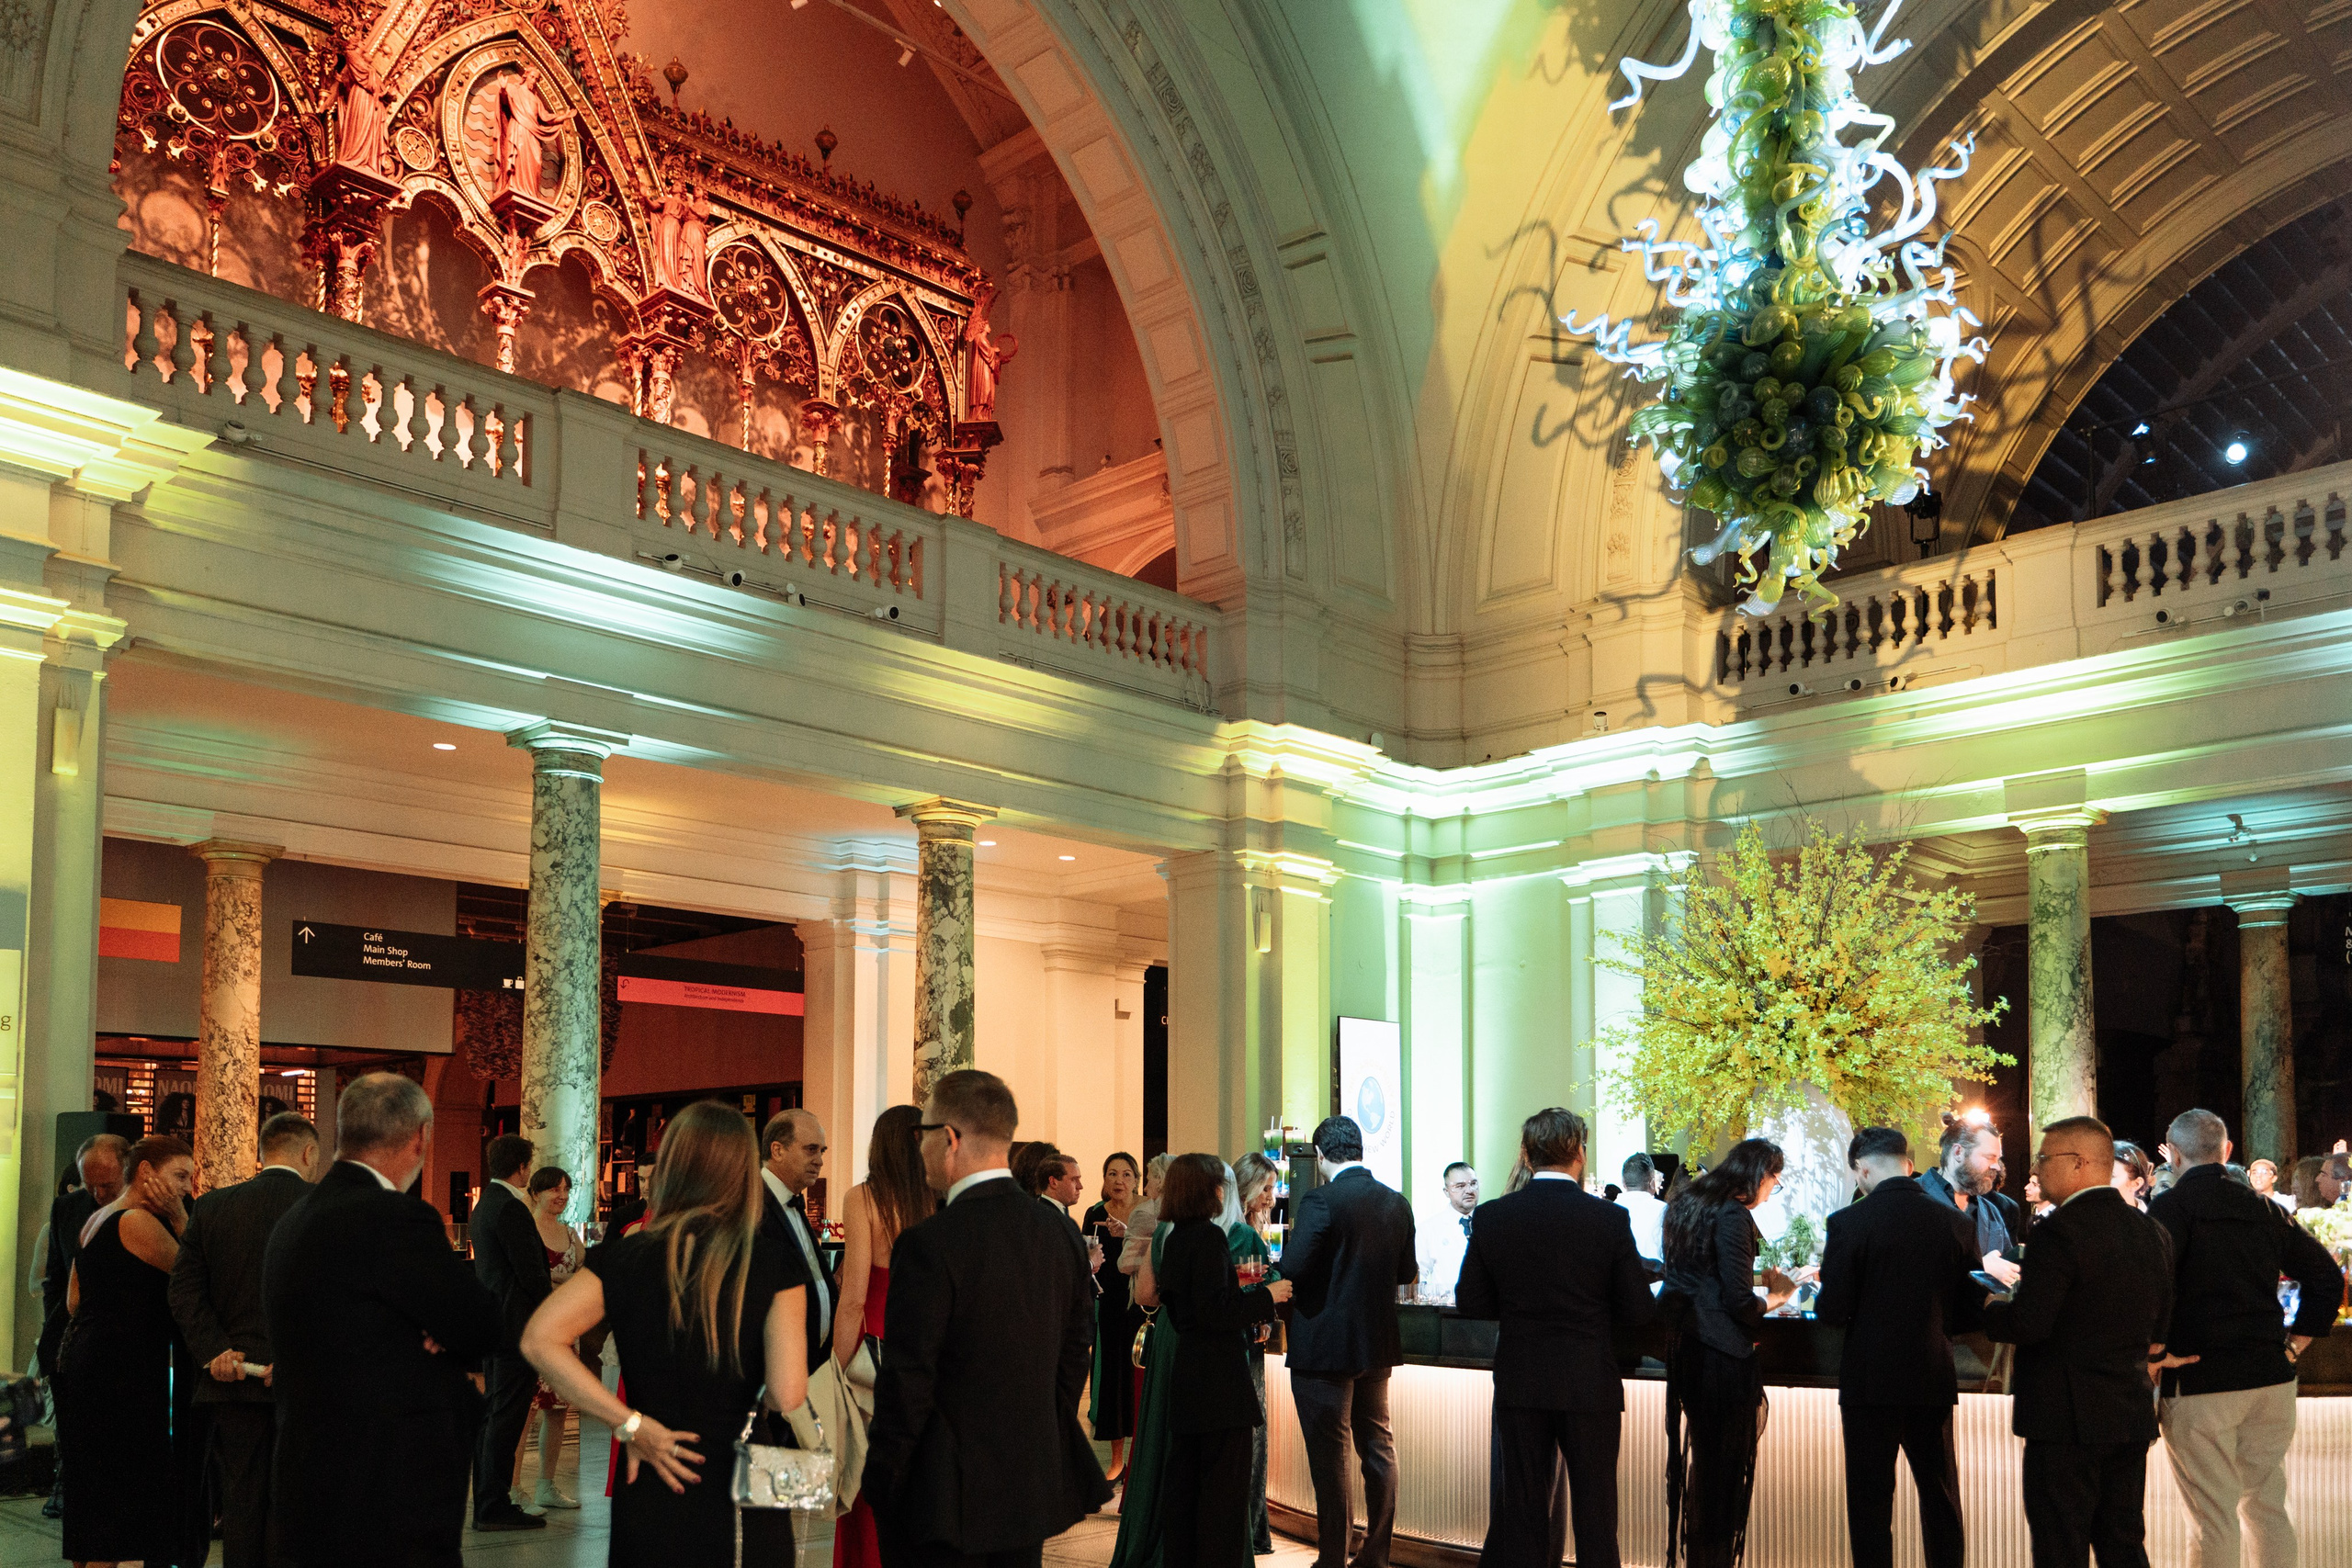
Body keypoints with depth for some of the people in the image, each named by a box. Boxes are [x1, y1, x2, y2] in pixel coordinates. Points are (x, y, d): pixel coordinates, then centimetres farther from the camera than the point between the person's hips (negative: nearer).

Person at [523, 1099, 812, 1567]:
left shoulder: (626, 1257, -3)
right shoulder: (775, 1261, -8)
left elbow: (539, 1340, -12)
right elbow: (787, 1394, -15)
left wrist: (631, 1423, -9)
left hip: (650, 1502, 1)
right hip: (747, 1511, -1)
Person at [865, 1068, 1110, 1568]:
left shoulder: (930, 1245, -19)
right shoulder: (1061, 1234, 2)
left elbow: (907, 1380, -16)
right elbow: (1075, 1353, 10)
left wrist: (881, 1485, -5)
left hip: (947, 1502, -6)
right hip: (1034, 1490, 6)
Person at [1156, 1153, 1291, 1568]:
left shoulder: (1175, 1238, 12)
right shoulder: (1210, 1236, -15)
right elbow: (1213, 1311, -22)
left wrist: (1248, 1312, 21)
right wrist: (1265, 1296, -11)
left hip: (1185, 1374, 9)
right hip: (1219, 1378, -9)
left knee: (1183, 1479, 14)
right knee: (1224, 1483, -2)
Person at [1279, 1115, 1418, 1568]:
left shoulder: (1320, 1202, -17)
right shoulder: (1397, 1203, 3)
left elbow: (1292, 1271, -21)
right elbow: (1407, 1272, 11)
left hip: (1325, 1347, -6)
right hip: (1377, 1346, 6)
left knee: (1329, 1457, 1)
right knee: (1378, 1446, 15)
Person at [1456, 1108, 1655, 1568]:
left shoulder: (1490, 1218, -6)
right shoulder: (1610, 1219, -11)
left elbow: (1470, 1301, 0)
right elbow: (1638, 1310, -7)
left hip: (1519, 1383, 2)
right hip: (1590, 1383, -1)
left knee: (1522, 1509, 11)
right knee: (1595, 1512, 10)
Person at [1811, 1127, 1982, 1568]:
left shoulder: (1849, 1223, -13)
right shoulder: (1956, 1224, -1)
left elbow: (1833, 1311, -13)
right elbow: (1970, 1313, 3)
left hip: (1870, 1380, -4)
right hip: (1934, 1380, 4)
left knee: (1870, 1502, 5)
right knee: (1941, 1499, 16)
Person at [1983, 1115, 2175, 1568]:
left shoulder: (2059, 1231, -17)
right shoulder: (2152, 1232, 8)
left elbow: (2028, 1323, -23)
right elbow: (2158, 1331, 14)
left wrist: (1992, 1308, -3)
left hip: (2067, 1417, -8)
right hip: (2132, 1414, 8)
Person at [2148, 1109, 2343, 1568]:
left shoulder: (2171, 1207, -9)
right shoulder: (2264, 1208, 10)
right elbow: (2327, 1276, 13)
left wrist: (2158, 1353, -14)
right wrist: (2296, 1342, 13)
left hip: (2198, 1380, -6)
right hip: (2270, 1376, 6)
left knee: (2213, 1518, -1)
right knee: (2269, 1508, 15)